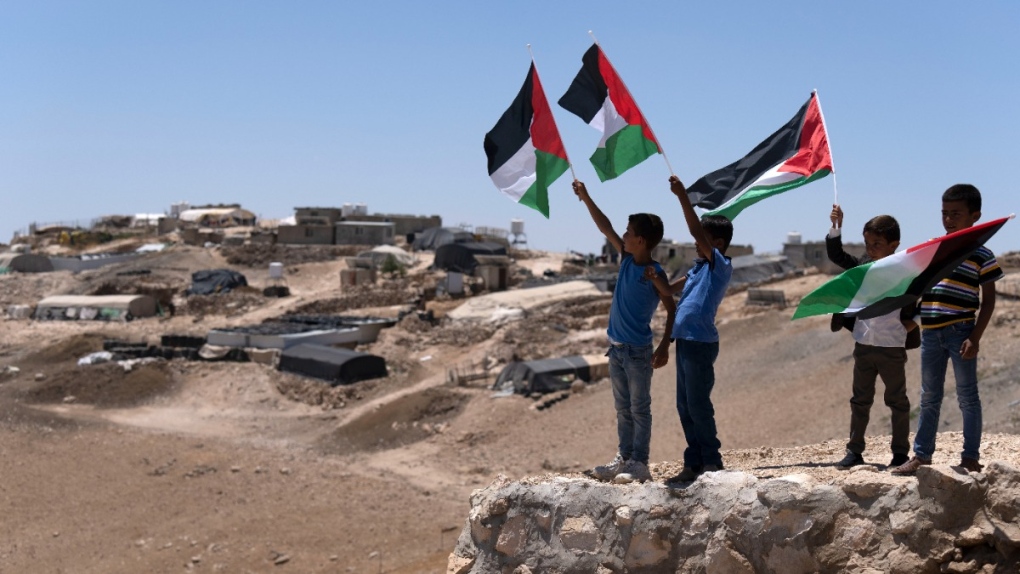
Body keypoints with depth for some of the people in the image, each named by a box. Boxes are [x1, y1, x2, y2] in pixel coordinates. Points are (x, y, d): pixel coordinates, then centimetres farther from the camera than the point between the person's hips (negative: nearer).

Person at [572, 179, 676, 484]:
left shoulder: (655, 274, -13)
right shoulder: (626, 259, 5)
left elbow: (672, 310, -12)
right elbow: (605, 228, 11)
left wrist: (664, 346, -21)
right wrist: (586, 198, 10)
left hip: (638, 351, -7)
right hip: (616, 348, 7)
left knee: (640, 409, -1)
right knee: (623, 409, 12)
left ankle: (639, 463, 2)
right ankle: (623, 459, 18)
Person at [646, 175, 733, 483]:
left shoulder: (721, 266, -9)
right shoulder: (698, 268, 17)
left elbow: (697, 232, -21)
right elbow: (669, 290, 23)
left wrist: (682, 196, -22)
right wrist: (654, 276, 2)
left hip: (701, 343, -9)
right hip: (685, 341, 9)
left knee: (698, 405, -5)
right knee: (685, 406, 11)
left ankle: (712, 463, 4)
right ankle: (694, 464, 17)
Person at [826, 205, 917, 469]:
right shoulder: (862, 267, 4)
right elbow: (836, 254, 8)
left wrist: (915, 320, -13)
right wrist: (836, 227, -2)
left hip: (892, 348, -5)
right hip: (863, 345, 5)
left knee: (897, 400, 7)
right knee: (860, 400, 10)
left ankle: (901, 453, 15)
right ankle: (854, 451, 16)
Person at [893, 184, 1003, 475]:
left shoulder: (981, 255, -3)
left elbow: (988, 300, -5)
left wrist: (975, 338, -13)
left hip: (960, 333, -5)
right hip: (930, 334, 5)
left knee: (967, 397, 3)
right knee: (929, 398, 11)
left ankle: (971, 456, 10)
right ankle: (922, 454, 17)